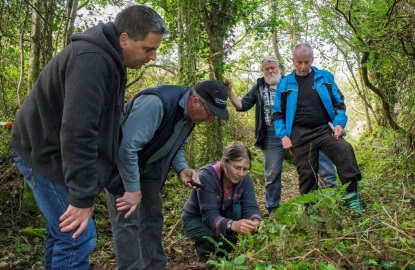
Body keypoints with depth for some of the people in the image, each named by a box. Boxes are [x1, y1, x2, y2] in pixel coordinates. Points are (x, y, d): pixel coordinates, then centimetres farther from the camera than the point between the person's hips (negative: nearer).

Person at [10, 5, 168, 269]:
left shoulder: (108, 58, 7)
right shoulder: (92, 60, -26)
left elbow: (98, 123, 15)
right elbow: (77, 131, -31)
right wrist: (83, 195, -27)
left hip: (53, 151, 10)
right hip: (46, 154, -10)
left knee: (63, 234, 16)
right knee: (78, 237, -8)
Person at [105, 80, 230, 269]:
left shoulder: (189, 112, -6)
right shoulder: (157, 103, -35)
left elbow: (177, 145, 8)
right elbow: (126, 146, -36)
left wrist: (182, 169, -13)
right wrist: (133, 189, -29)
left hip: (146, 164, 9)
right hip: (119, 160, -8)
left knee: (153, 215, 13)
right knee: (128, 220, -11)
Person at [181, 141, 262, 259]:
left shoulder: (245, 179, -18)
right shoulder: (206, 176, -34)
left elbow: (250, 207, -23)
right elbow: (209, 215, -40)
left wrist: (255, 222, -47)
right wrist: (232, 225, -60)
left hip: (222, 215, 5)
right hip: (195, 219, -4)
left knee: (238, 209, -27)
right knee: (220, 237, -34)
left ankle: (228, 247, -2)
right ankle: (203, 247, 1)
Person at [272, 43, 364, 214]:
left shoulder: (325, 77, 7)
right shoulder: (285, 84, 7)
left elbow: (339, 103, 9)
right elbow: (278, 113, 10)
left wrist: (339, 123, -8)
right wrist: (283, 135, -3)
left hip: (325, 129, 0)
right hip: (300, 134, 0)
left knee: (345, 150, -27)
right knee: (306, 174, 3)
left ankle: (352, 195, -19)